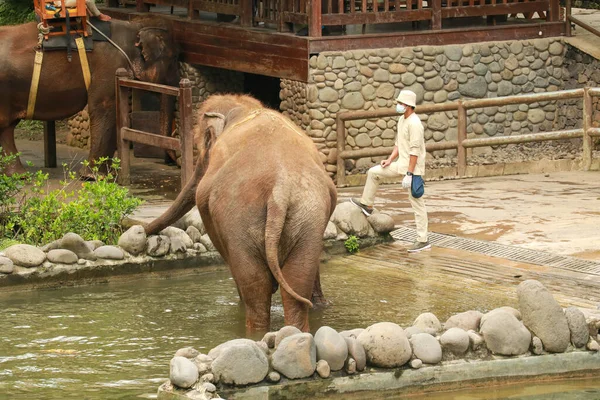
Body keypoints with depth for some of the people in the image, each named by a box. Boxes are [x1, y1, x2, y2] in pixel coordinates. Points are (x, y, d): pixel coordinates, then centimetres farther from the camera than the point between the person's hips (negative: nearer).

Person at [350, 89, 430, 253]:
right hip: (402, 164, 9)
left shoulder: (414, 123, -19)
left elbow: (415, 151, -23)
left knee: (417, 204, -5)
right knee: (373, 172, 12)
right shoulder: (401, 120, 11)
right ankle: (367, 204, 25)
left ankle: (423, 240, -1)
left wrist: (409, 174, -25)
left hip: (413, 168, -9)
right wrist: (390, 160, 6)